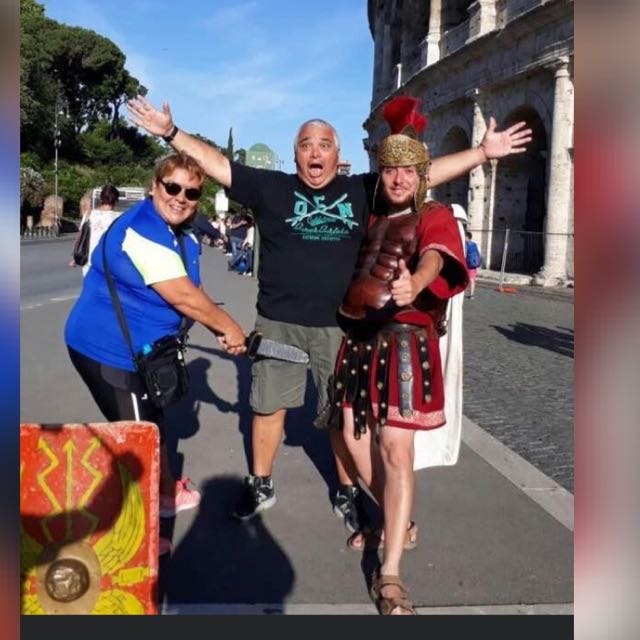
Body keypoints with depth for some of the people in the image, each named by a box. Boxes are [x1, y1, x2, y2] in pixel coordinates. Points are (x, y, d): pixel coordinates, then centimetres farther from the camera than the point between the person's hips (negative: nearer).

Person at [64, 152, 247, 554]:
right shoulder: (141, 230, -26)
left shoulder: (184, 237, 7)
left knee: (152, 421, 25)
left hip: (140, 347, 10)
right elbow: (183, 297, -28)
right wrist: (229, 327, -16)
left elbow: (195, 294, 9)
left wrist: (222, 333, -4)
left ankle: (166, 493, 47)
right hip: (108, 349, -10)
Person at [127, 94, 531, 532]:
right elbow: (215, 162, 1)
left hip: (339, 325, 1)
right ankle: (261, 486, 32)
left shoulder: (362, 191, 3)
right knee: (269, 407, 12)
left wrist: (483, 151, -1)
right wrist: (170, 133, -5)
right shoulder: (271, 187, 1)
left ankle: (348, 493, 29)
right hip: (278, 321, 0)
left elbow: (426, 173, 2)